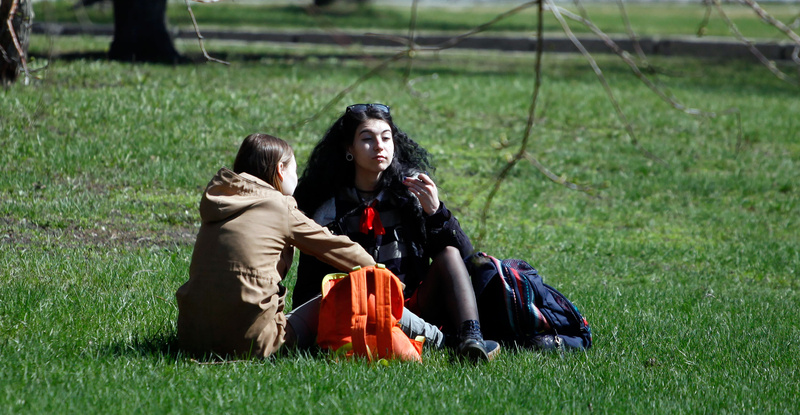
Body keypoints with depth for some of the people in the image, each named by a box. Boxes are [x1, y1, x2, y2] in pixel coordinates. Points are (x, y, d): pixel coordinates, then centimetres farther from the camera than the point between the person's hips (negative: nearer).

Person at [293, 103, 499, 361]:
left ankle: (471, 337, -38)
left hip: (419, 307, 3)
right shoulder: (330, 210, 2)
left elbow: (462, 254, 0)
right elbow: (310, 288, 2)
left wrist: (435, 212, -15)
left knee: (448, 252, -19)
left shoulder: (411, 190, 6)